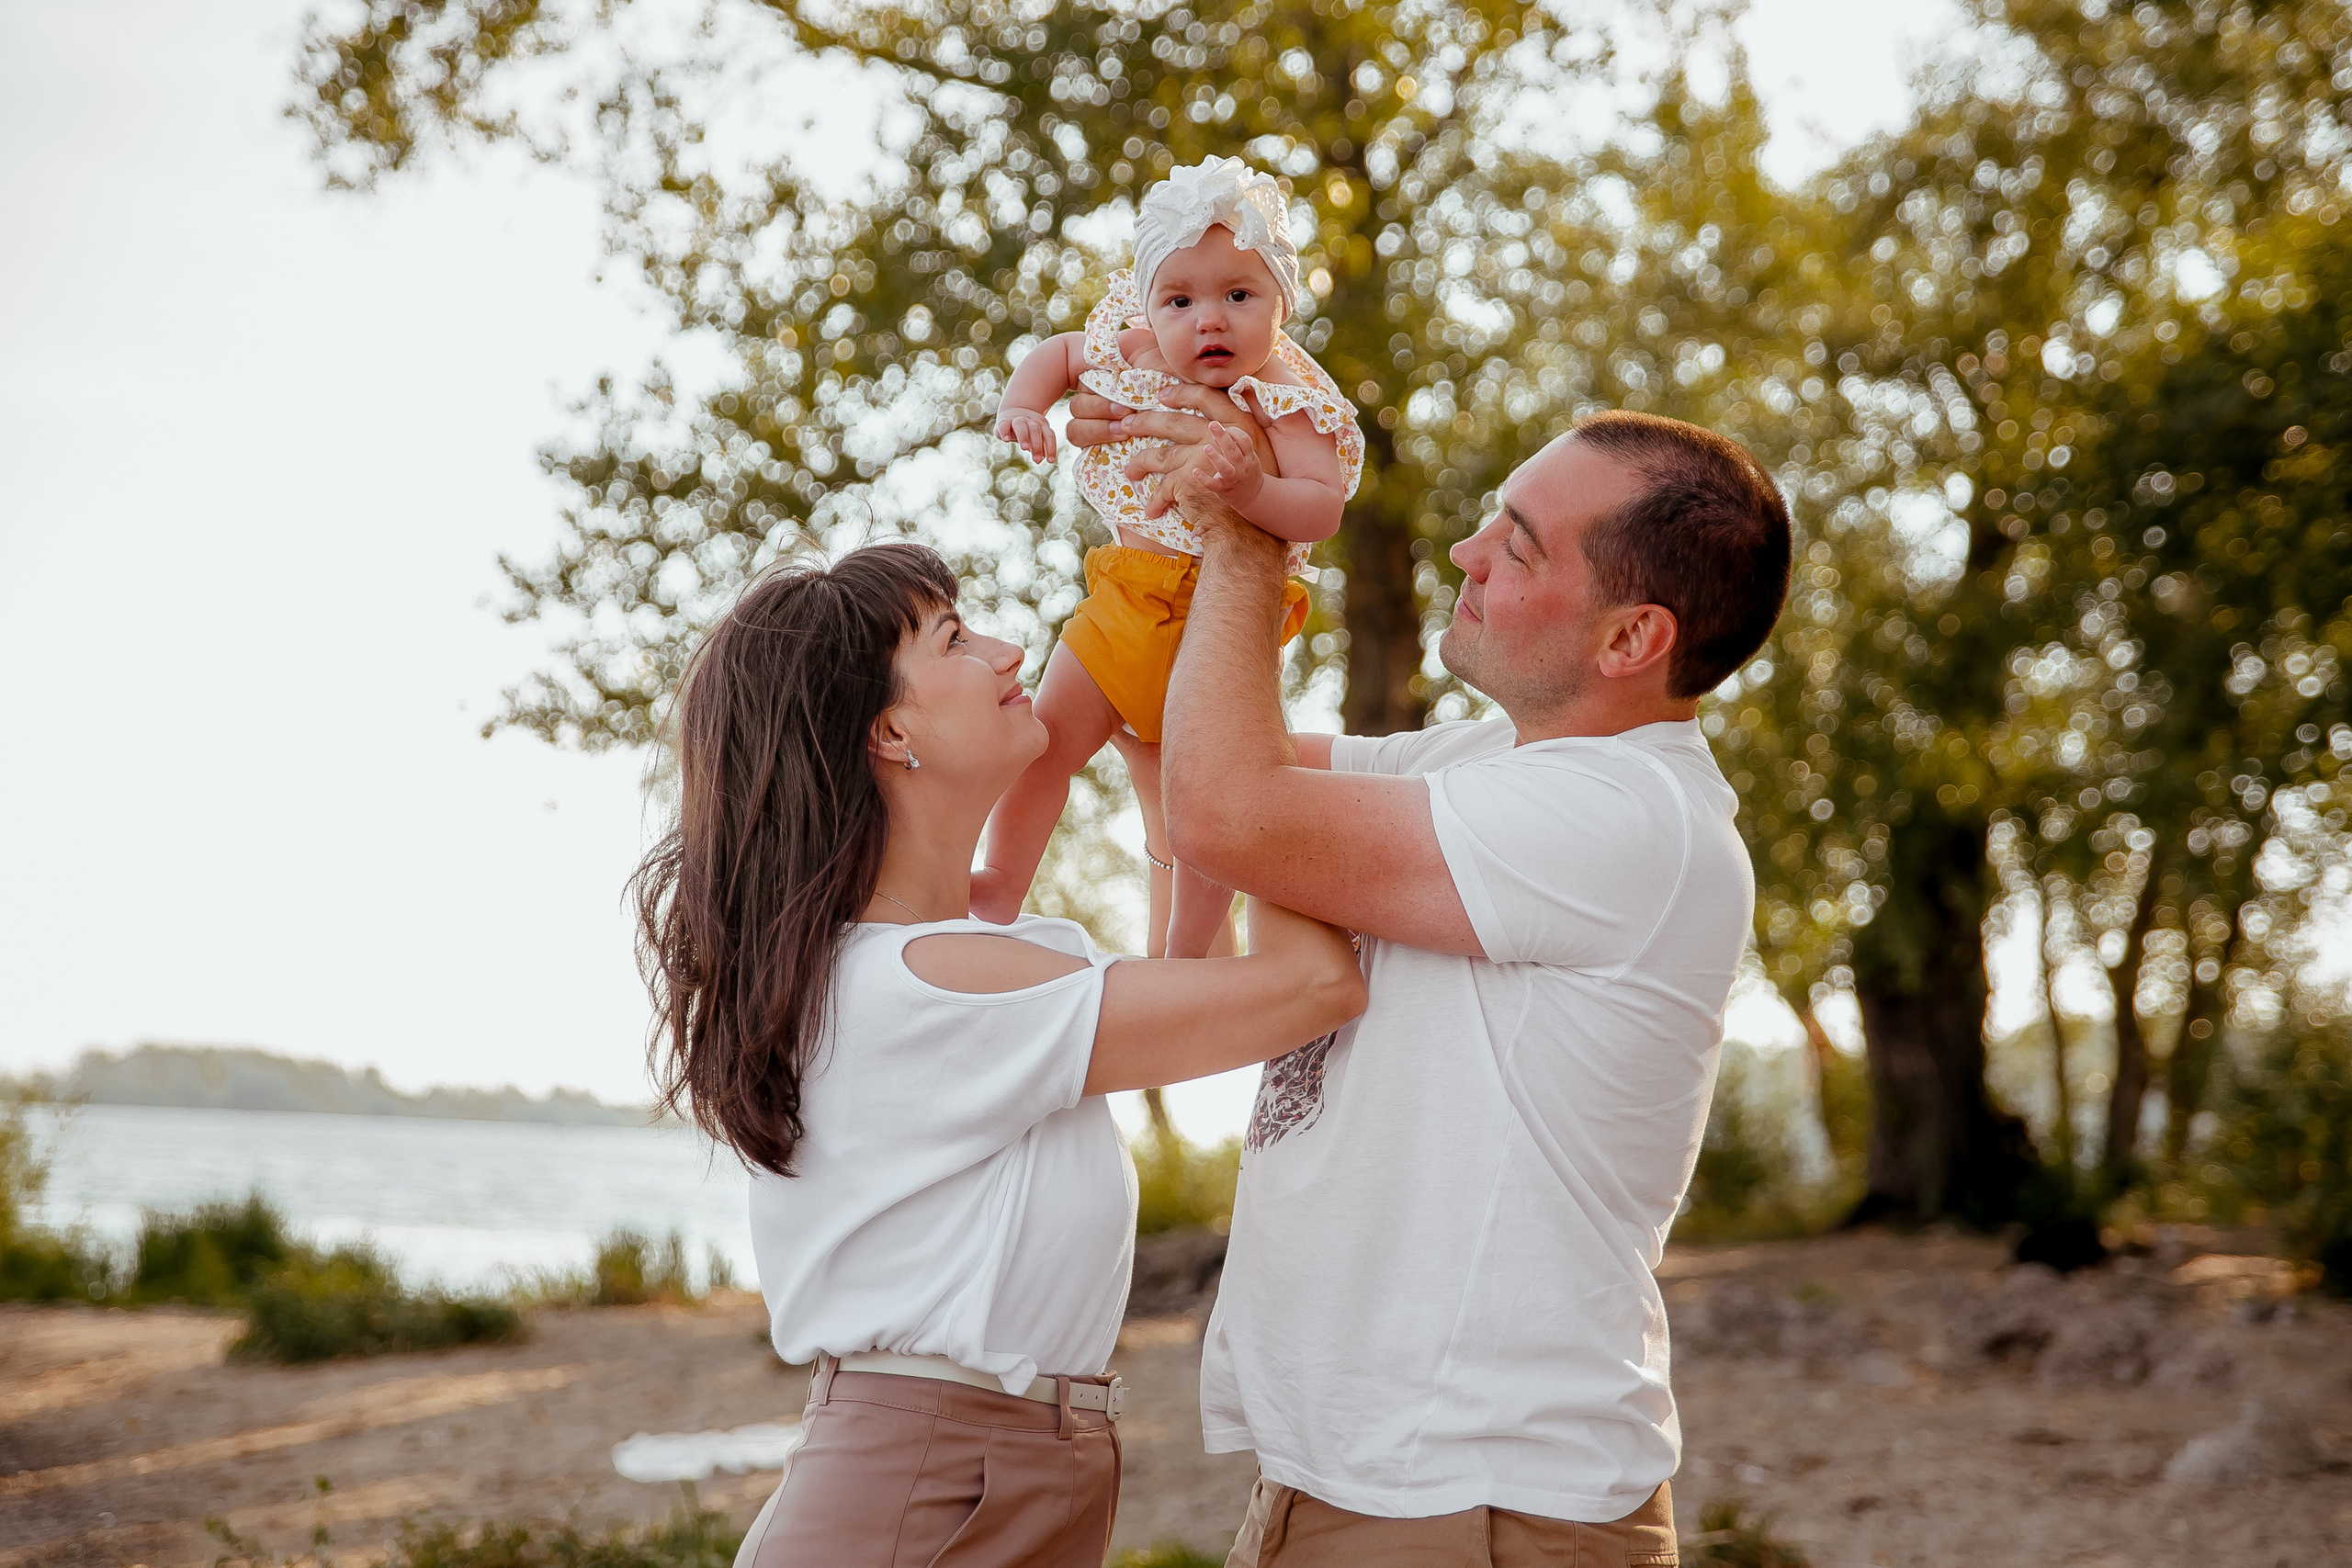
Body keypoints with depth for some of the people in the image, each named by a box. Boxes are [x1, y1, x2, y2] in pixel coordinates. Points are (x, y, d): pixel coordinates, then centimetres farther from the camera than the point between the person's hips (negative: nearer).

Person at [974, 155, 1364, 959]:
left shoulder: (1283, 401, -19)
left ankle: (1184, 960, 12)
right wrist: (1024, 404, -5)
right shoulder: (1135, 356, -6)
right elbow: (1058, 354, 14)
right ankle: (1002, 888, 21)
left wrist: (1250, 486, -47)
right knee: (1046, 732, 4)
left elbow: (1322, 509, -29)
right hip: (1125, 597, 4)